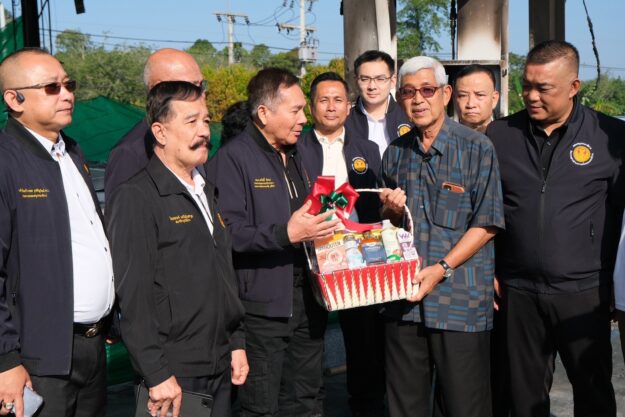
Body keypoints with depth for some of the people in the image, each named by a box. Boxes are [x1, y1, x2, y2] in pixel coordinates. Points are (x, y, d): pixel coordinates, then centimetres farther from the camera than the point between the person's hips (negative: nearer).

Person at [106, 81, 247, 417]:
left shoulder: (204, 191, 14)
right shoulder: (135, 198, -11)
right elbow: (133, 295, -16)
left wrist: (236, 343, 15)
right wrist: (157, 375, -18)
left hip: (221, 369, 7)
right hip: (175, 375, -7)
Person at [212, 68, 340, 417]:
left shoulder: (299, 154, 16)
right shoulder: (233, 158, -10)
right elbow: (229, 232, -21)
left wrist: (326, 224, 10)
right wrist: (287, 234, -28)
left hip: (308, 302, 7)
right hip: (263, 306, -7)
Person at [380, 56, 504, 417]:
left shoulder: (477, 148, -5)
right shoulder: (396, 153, 11)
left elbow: (486, 225, -7)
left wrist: (441, 269, -16)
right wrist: (392, 211, -3)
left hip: (461, 302, -4)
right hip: (404, 297, 4)